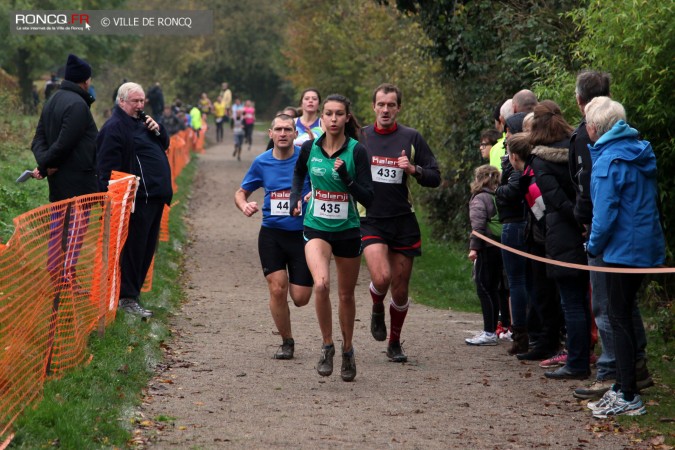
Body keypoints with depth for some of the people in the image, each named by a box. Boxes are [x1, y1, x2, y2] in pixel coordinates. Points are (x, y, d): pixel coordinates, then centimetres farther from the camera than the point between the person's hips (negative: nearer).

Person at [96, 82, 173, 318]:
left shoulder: (142, 121, 20)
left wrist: (158, 130, 6)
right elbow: (108, 168, -15)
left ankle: (132, 290, 20)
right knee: (134, 247, -7)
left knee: (147, 248, 12)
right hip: (137, 199, -10)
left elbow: (165, 144, 27)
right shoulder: (114, 127, -10)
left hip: (154, 197, 10)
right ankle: (127, 298, -3)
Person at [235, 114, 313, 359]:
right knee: (277, 289, -10)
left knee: (300, 298, -3)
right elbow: (241, 192, 16)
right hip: (271, 235, 2)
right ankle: (286, 342, 10)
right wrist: (244, 206, -7)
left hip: (302, 234, -1)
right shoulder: (261, 162, 3)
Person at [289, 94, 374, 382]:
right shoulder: (310, 148, -3)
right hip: (316, 228, 0)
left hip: (347, 230, 0)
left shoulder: (356, 151, -10)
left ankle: (347, 351, 33)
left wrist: (346, 178, -26)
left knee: (346, 294, 12)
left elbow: (367, 198, -13)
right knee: (321, 284, -25)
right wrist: (295, 197, 9)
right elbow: (299, 172, 21)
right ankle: (327, 346, -8)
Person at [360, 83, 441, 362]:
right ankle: (377, 310, 13)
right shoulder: (360, 137, 4)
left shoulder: (411, 138, 3)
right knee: (381, 277, -22)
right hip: (370, 220, -1)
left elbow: (435, 178, 3)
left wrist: (414, 169, -15)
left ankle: (394, 343, 26)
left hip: (403, 221, 1)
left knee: (400, 287, 6)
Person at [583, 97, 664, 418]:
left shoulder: (608, 160, -16)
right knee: (625, 317, 16)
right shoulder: (640, 154, 10)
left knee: (619, 320, -2)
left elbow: (605, 213, -18)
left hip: (623, 249, -8)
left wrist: (594, 246, -5)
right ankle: (622, 388, 23)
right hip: (647, 247, 9)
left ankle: (628, 398, -1)